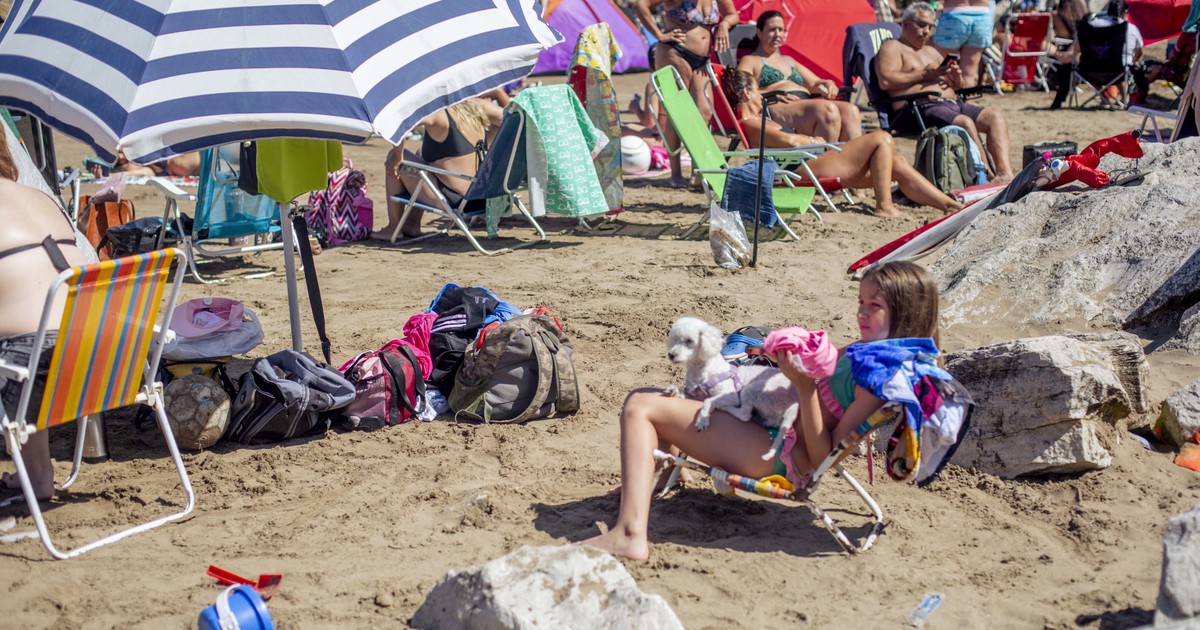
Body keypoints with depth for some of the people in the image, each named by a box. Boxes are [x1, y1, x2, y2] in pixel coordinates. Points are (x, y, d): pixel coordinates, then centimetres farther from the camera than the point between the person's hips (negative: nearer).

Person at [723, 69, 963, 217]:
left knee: (898, 163, 6)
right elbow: (789, 141, -25)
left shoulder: (754, 121, 20)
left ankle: (950, 205, 9)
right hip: (808, 167, -11)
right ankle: (884, 206, -12)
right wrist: (813, 140, -8)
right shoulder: (750, 124, -12)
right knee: (882, 139, -9)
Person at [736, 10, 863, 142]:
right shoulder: (750, 61, 14)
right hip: (776, 108, -7)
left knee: (850, 110, -22)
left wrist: (827, 84, 5)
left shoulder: (789, 61, 35)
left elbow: (814, 83, 31)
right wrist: (773, 96, -19)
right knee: (828, 110, -34)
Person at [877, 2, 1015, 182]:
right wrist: (923, 74, -9)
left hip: (953, 104, 9)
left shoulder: (932, 52, 32)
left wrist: (954, 78, 6)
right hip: (923, 107, -9)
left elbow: (952, 85, 31)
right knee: (966, 123, -32)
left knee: (995, 116, -13)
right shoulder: (892, 47, 7)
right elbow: (885, 81, -12)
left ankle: (1005, 173, -27)